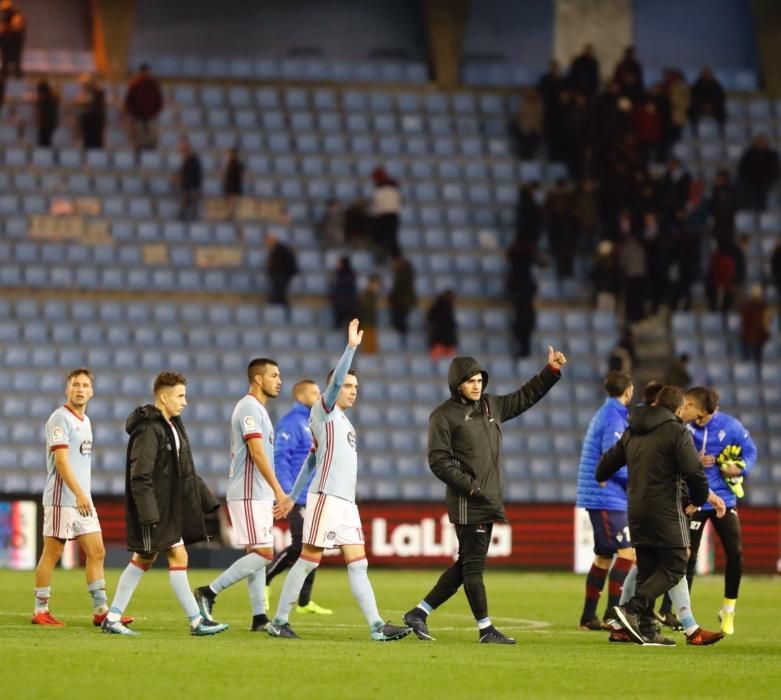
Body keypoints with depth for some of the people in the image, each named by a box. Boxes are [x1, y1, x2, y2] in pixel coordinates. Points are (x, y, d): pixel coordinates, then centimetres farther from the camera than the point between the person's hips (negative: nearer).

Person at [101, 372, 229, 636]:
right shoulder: (148, 429, -16)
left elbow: (186, 471, 21)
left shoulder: (173, 426, 14)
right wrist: (149, 514, -25)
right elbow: (140, 476, -21)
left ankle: (113, 618, 16)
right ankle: (196, 621, -4)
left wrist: (208, 501, 18)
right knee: (178, 556, -7)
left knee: (143, 559, 12)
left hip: (170, 508, 10)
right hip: (153, 509, -10)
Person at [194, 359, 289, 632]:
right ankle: (209, 592, -9)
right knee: (263, 553, -12)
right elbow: (257, 453, -20)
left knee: (256, 554, 8)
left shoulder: (258, 409, 18)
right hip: (250, 494, -10)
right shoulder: (249, 408, -12)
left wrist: (274, 494, 19)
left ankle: (259, 617, 7)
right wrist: (279, 491, -21)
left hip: (259, 495, 10)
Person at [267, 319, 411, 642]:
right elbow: (335, 379, -20)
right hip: (326, 497, -9)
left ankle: (376, 626, -4)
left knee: (358, 563, 1)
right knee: (309, 560, -5)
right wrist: (351, 347, -24)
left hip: (346, 502, 9)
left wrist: (293, 496, 24)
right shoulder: (324, 411, -1)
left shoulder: (342, 420, 22)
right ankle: (279, 621, 2)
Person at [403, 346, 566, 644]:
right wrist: (469, 485, -17)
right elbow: (438, 460, -11)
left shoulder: (491, 406, 16)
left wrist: (552, 371, 17)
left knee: (465, 566, 11)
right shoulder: (445, 415, -6)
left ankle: (419, 613, 18)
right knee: (473, 566, -4)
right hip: (467, 504, -8)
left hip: (489, 502, 8)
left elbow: (526, 396, 26)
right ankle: (485, 629, 1)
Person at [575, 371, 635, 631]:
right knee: (627, 551, -14)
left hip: (599, 498, 10)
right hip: (607, 497, -10)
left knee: (604, 555, 14)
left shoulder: (606, 414, 17)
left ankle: (588, 617, 17)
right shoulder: (614, 418, -14)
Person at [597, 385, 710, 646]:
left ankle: (646, 629, 8)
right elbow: (694, 472, -15)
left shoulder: (632, 432, 13)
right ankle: (632, 609, -21)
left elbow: (608, 461, 24)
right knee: (674, 568, -4)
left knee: (647, 570, 12)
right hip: (665, 511, -7)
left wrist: (601, 479, 47)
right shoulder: (676, 431, -9)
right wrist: (699, 499, 4)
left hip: (636, 512, 7)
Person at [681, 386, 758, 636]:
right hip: (693, 501, -1)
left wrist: (741, 468, -15)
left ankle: (728, 612, 14)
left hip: (724, 498, 1)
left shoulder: (730, 426, -10)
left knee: (735, 553, -3)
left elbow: (750, 451, 3)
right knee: (688, 556, -1)